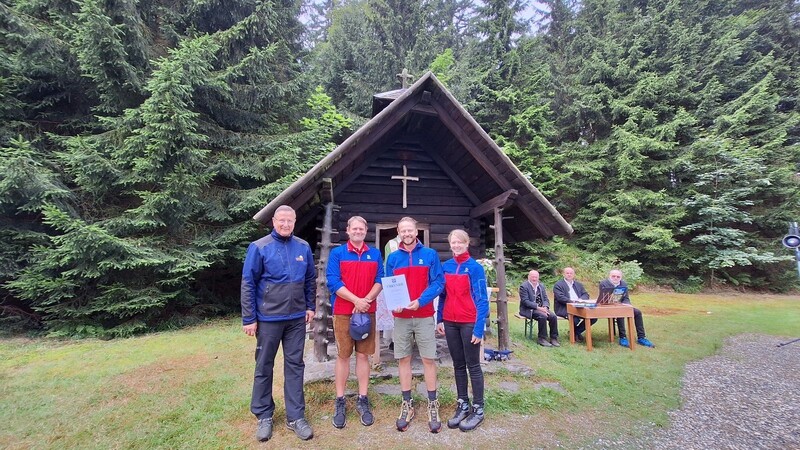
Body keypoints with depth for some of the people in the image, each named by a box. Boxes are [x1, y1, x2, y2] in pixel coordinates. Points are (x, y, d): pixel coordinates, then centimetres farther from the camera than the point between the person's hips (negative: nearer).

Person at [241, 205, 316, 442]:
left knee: (295, 366, 10)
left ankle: (296, 416, 23)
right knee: (264, 367, 12)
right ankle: (264, 416, 29)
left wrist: (310, 306, 6)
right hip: (268, 318, -2)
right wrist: (249, 318, -8)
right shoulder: (259, 247, -8)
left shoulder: (303, 247, 1)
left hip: (297, 318, 3)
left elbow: (310, 279, 10)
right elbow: (248, 284, -7)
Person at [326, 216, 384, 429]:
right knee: (343, 356, 6)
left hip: (367, 312, 2)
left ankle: (362, 400, 20)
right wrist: (356, 300, -17)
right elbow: (333, 281, -9)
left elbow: (379, 281, 3)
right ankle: (340, 402, 18)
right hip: (343, 312, -2)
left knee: (363, 355, 9)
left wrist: (366, 300, -14)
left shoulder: (375, 254, 8)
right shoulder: (337, 253, 0)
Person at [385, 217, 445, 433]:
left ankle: (432, 406, 18)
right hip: (401, 317, 2)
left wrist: (420, 301, -17)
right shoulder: (393, 258, 5)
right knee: (403, 359, 8)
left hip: (425, 316, -2)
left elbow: (438, 282, -4)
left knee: (428, 359, 3)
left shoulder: (430, 255, 0)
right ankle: (407, 405, 22)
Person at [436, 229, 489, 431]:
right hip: (450, 322, 5)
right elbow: (442, 295, 10)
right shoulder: (445, 266, 5)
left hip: (469, 323, -5)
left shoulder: (475, 268, -10)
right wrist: (440, 319, 6)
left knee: (473, 366, 6)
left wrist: (479, 328, -17)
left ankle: (478, 409, 20)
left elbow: (482, 299, -12)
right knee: (458, 365, 14)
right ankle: (463, 405, 27)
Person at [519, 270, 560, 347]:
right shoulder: (523, 286, -8)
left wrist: (545, 307, -12)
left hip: (541, 308, 6)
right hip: (529, 309, -6)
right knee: (542, 316, -31)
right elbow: (525, 301, -16)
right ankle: (542, 338, -17)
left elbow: (546, 299, 11)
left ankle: (553, 338, -6)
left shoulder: (541, 286, 14)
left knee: (553, 317, -18)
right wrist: (538, 307, -24)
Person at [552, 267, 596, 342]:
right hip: (564, 308, -6)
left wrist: (581, 299, -10)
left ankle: (576, 332, 2)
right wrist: (572, 301, -23)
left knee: (594, 316, -15)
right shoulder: (558, 284, 1)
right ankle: (575, 332, 0)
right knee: (576, 318, -34)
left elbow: (586, 294, 13)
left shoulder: (578, 284, 22)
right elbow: (560, 297, -12)